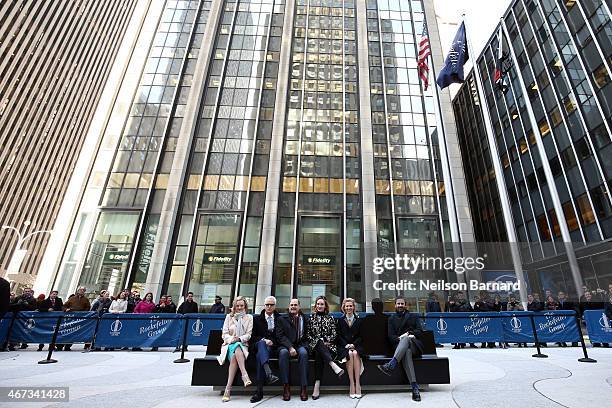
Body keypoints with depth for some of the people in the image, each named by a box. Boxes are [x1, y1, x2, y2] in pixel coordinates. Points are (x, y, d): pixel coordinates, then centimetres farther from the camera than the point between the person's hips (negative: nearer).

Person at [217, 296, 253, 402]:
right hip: (230, 345, 0)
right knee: (236, 348, -36)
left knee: (234, 356, -34)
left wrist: (239, 339, -16)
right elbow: (224, 334, 6)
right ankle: (244, 375, -46)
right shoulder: (229, 317, 14)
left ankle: (228, 388, -38)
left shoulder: (249, 318, 11)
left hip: (243, 345, 0)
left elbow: (248, 335, 3)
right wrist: (231, 339, -15)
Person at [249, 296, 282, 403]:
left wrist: (271, 341, -14)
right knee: (261, 343, -36)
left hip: (273, 346, -1)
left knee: (260, 355, -33)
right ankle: (268, 373, -55)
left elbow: (280, 337, 5)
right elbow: (253, 336, 7)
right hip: (259, 345, 1)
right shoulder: (257, 319, 15)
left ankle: (259, 390, -37)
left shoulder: (279, 319, 13)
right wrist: (263, 340, -12)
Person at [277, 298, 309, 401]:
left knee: (303, 353, -33)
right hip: (286, 345, 0)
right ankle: (286, 386, -26)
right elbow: (281, 336, 0)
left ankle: (303, 387, -28)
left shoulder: (305, 318, 15)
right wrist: (290, 347, -16)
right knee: (283, 352, -33)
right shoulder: (283, 319, 11)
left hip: (300, 345, 0)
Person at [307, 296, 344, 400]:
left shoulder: (330, 318, 15)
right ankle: (334, 366, -55)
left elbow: (334, 334, 8)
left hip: (327, 346, 1)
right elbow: (308, 334, 9)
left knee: (319, 354, -35)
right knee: (319, 343, -38)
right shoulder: (311, 317, 14)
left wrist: (327, 341, -8)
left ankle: (317, 384, -44)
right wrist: (318, 342, -5)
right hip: (315, 345, 0)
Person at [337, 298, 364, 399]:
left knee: (355, 353, -32)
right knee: (349, 354, -31)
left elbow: (361, 336, 6)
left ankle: (358, 384, -31)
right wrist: (346, 345, -10)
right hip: (344, 346, 0)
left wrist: (354, 344, -10)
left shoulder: (359, 320, 11)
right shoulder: (340, 320, 11)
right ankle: (351, 385, -29)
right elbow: (339, 336, 6)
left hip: (357, 346, 0)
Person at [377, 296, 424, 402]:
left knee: (406, 339, -36)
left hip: (414, 345, 0)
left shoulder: (413, 317, 19)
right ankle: (415, 387, -42)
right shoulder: (392, 319, 19)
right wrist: (399, 339, -13)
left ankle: (391, 365, -52)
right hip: (400, 346, 1)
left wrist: (408, 333, -11)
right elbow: (391, 336, 8)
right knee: (406, 352, -37)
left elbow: (419, 332, 6)